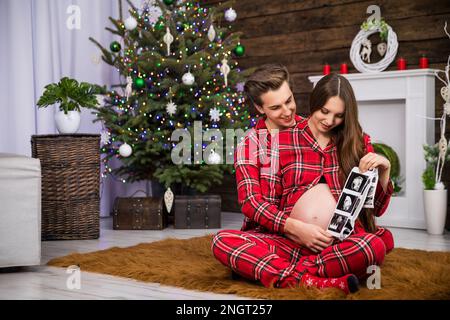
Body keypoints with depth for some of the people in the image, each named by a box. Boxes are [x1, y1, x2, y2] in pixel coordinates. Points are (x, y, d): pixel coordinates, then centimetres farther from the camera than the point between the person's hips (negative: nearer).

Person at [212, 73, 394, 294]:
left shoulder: (358, 143, 12)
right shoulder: (281, 139, 5)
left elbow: (377, 208, 14)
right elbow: (252, 201, -2)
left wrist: (384, 171, -4)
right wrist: (295, 227, -16)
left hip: (340, 244, 1)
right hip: (287, 241, 0)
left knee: (378, 244, -34)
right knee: (222, 241, -27)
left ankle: (291, 275, -26)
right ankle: (312, 282, -39)